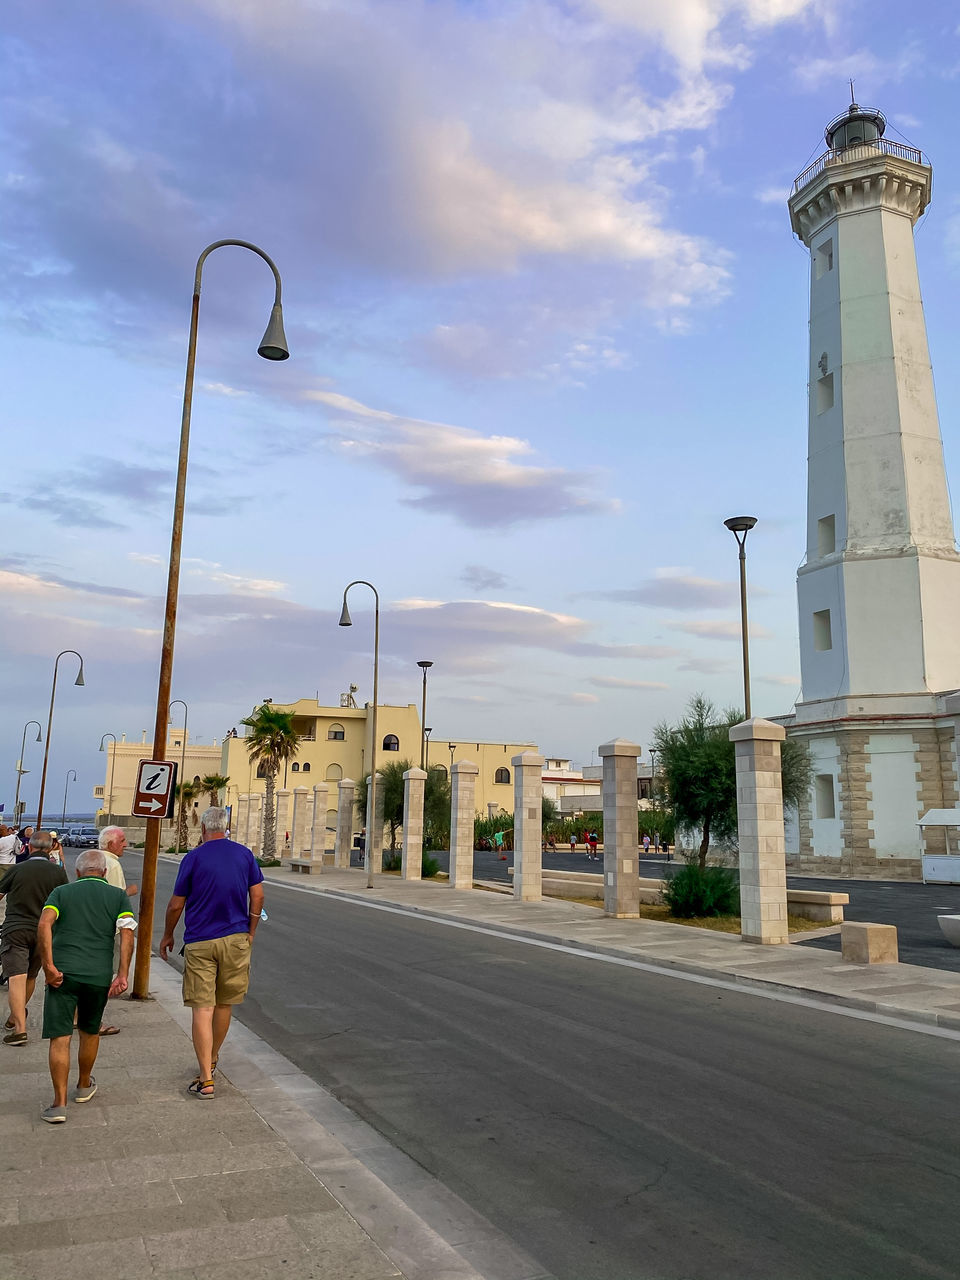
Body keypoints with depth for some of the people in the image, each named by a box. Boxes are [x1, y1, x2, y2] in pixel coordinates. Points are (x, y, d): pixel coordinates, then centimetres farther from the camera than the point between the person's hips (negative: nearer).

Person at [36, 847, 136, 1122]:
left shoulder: (62, 892, 9)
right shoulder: (118, 896, 9)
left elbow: (44, 924, -9)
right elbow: (127, 933, -5)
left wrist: (48, 966, -11)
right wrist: (123, 974, -7)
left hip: (63, 973, -1)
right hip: (99, 975, 1)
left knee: (59, 1038, 3)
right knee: (90, 1032, 21)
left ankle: (59, 1104, -1)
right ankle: (84, 1086, 38)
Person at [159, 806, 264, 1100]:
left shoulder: (194, 857, -6)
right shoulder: (245, 854, 2)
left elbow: (176, 905, -2)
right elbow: (257, 895, 3)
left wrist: (167, 935, 13)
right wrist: (250, 932, 13)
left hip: (200, 942, -3)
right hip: (236, 939, 3)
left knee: (202, 1009, -1)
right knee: (224, 1004, 17)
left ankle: (205, 1079, -4)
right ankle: (211, 1061, 35)